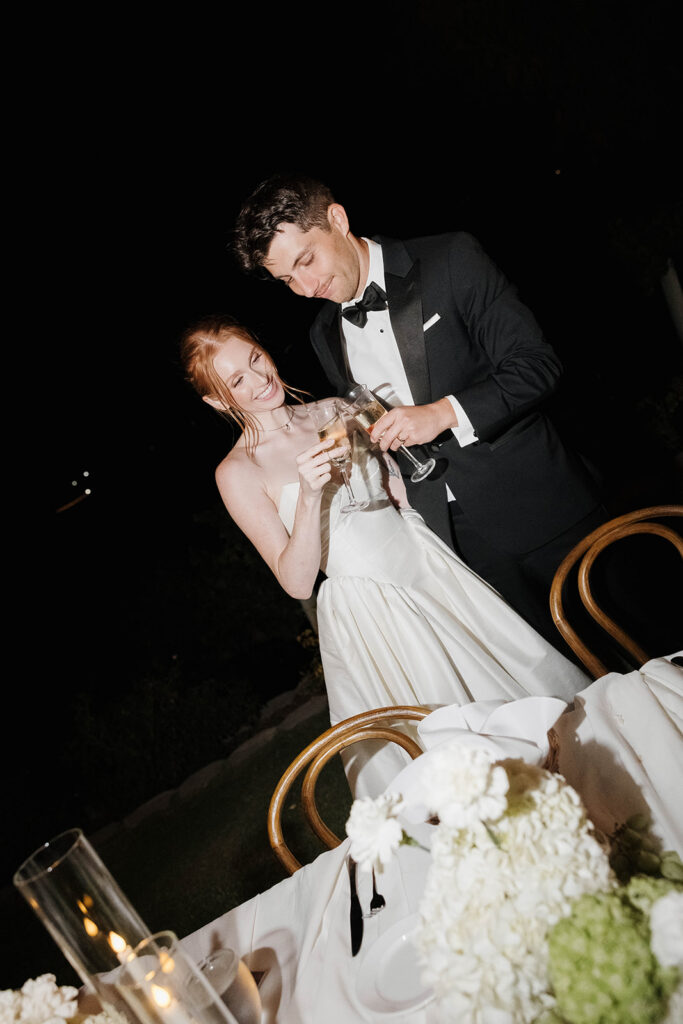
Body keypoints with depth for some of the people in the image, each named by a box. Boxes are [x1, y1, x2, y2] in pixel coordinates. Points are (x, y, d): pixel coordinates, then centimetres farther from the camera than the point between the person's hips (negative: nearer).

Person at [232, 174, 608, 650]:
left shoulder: (452, 259, -8)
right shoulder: (325, 336, 7)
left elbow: (536, 364, -13)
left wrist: (445, 412, -23)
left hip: (538, 508, -3)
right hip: (458, 539, 4)